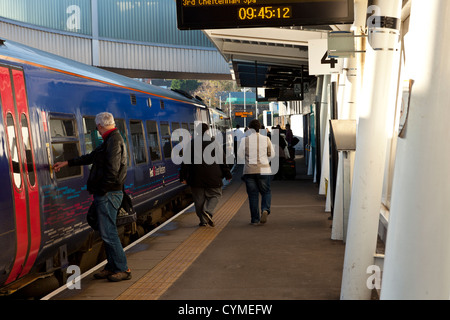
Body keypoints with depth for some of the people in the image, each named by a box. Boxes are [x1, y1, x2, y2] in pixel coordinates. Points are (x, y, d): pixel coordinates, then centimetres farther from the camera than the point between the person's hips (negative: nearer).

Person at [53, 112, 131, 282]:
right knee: (107, 232, 14)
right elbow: (91, 157, 30)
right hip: (105, 195, 10)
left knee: (108, 233, -7)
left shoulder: (114, 141, -14)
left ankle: (123, 269, -1)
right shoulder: (110, 140, 19)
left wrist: (101, 191, -15)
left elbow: (113, 170, -22)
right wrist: (67, 163, 34)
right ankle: (112, 267, 21)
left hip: (108, 194, -10)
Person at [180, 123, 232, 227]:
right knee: (215, 195, 11)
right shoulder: (214, 143, 1)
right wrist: (227, 175, 8)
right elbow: (222, 160, 2)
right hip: (213, 177, -2)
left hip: (196, 178, 2)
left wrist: (183, 177, 9)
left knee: (199, 198, 10)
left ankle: (203, 220, 9)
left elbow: (185, 162, 4)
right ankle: (208, 212, -13)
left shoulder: (191, 143, 4)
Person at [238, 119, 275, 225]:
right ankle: (265, 210, -12)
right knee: (266, 192, 14)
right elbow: (272, 154, 6)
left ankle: (255, 219, 7)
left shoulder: (245, 140, -5)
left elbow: (240, 155, 0)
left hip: (249, 171, 0)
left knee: (253, 195, 6)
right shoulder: (266, 139, -1)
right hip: (263, 170, 0)